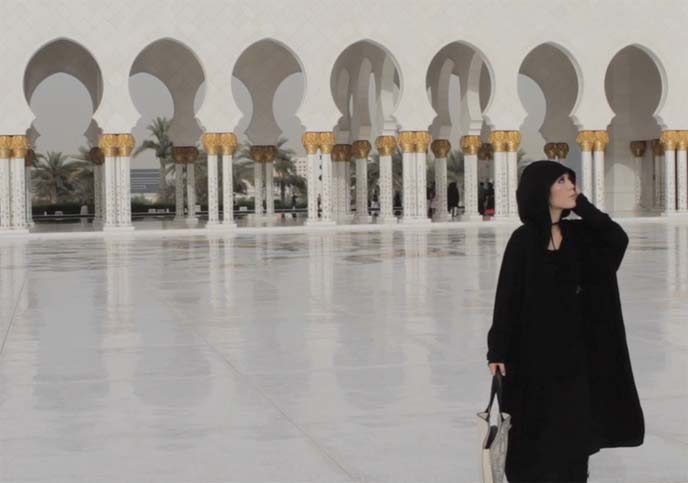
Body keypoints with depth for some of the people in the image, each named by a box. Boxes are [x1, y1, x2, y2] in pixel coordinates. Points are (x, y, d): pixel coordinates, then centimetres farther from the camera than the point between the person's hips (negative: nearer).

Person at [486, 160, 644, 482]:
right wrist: (497, 351, -13)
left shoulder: (577, 234, 6)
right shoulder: (523, 239, -10)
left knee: (573, 426, 8)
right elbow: (506, 296, -11)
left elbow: (618, 240, -9)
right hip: (534, 347, -5)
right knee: (537, 427, 3)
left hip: (573, 346, 5)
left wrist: (581, 205, -8)